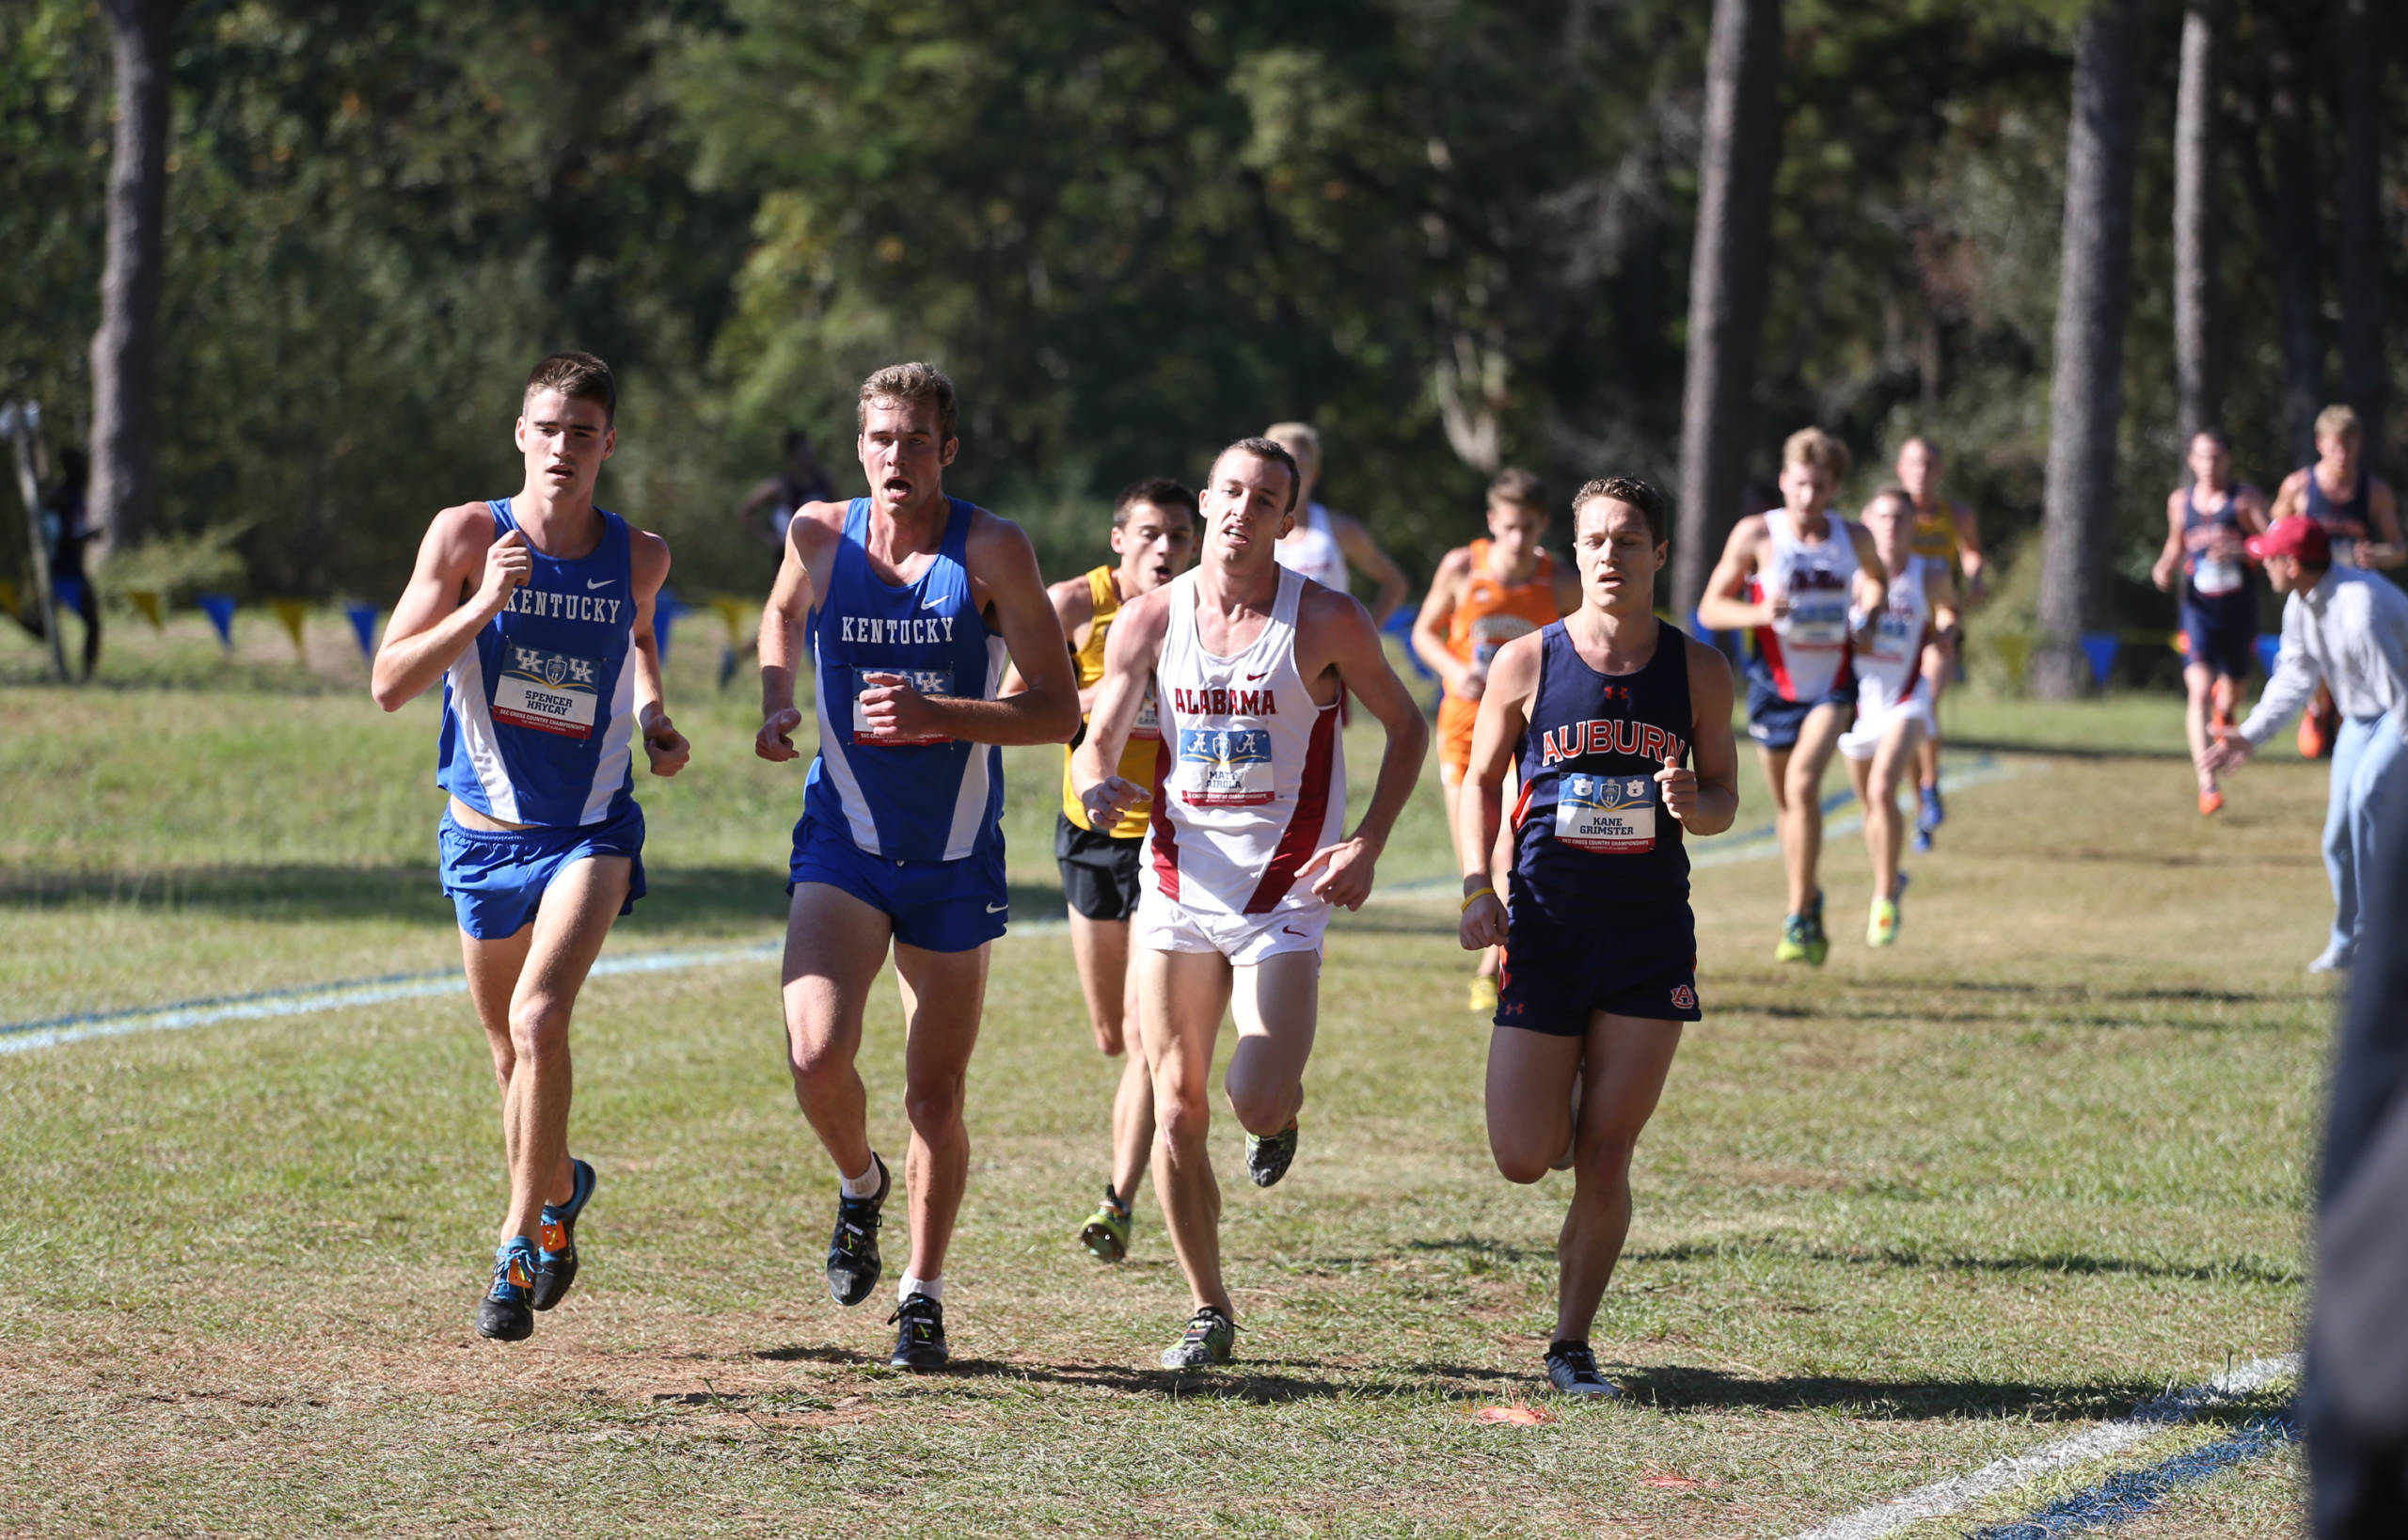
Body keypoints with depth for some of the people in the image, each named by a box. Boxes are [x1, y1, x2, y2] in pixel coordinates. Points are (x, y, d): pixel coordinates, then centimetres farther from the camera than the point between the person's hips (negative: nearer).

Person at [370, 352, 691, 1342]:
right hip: (484, 830, 1)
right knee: (510, 1045, 16)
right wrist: (483, 604, -26)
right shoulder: (467, 536, -9)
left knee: (539, 1021, -23)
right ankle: (559, 1188, 46)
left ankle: (521, 1244, -12)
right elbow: (389, 684, -15)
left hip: (591, 831, -1)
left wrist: (655, 719, 5)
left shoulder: (637, 556, -3)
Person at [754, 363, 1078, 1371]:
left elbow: (1057, 711, -12)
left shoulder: (991, 550, -10)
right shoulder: (820, 534, -2)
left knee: (936, 1096, 5)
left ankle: (923, 1296, 24)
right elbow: (783, 613, 23)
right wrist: (776, 704, 4)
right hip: (843, 842, 1)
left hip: (955, 859, -1)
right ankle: (859, 1185, 14)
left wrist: (933, 712, -25)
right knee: (816, 1057, -19)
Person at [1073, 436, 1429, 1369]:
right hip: (1178, 890, 3)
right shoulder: (1151, 620, 1)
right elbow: (1097, 741, 6)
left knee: (1256, 1106, -17)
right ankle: (1209, 1314, 14)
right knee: (1177, 1111, 0)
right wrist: (1100, 786, -19)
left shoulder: (1326, 622, -6)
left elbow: (1406, 725, 5)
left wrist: (1366, 845, -6)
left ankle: (1283, 1112, 22)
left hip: (1286, 897, -3)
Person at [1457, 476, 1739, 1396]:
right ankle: (1563, 1108, 31)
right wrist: (1477, 887, -5)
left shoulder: (1697, 671, 2)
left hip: (1651, 940, 0)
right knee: (1522, 1161, -5)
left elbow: (1725, 798, 9)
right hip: (1544, 932, 0)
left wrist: (1693, 803, -15)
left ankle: (1571, 1344, 10)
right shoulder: (1527, 662, -1)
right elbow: (1481, 781, 9)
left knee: (1605, 1161, -3)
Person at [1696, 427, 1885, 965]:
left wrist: (1873, 600, 0)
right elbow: (1710, 609, -5)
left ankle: (1799, 919, -18)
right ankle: (1810, 903, 37)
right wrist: (1761, 613, -23)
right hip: (1775, 688, 1)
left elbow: (1876, 579, 23)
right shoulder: (1757, 534, -8)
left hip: (1833, 686, -1)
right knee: (1787, 805, 12)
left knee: (1803, 783, -22)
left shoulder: (1854, 538, -1)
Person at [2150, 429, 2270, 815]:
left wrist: (2239, 550, -28)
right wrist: (2165, 571, 0)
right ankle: (2207, 784, -23)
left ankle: (2224, 711, 60)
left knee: (2232, 688, 19)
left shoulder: (2245, 498, -5)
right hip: (2198, 610, 0)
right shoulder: (2180, 501, 4)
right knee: (2199, 689, -18)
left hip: (2239, 610, 0)